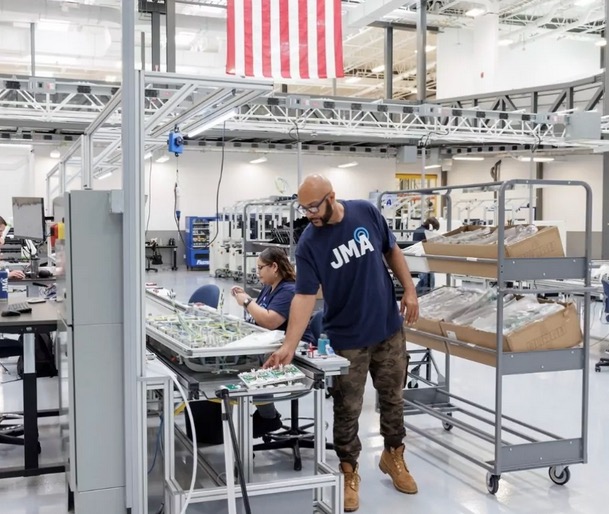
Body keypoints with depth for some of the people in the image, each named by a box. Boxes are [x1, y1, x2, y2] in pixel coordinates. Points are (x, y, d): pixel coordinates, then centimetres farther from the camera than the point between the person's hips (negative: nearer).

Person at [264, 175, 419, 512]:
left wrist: (409, 290, 1)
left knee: (392, 397, 16)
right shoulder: (309, 243, -15)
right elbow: (304, 296, -20)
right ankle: (348, 471, 25)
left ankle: (393, 455, 37)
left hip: (389, 327, 3)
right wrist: (289, 345, -29)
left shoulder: (367, 213, -8)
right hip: (347, 338, -2)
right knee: (347, 409, 6)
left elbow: (391, 251, 7)